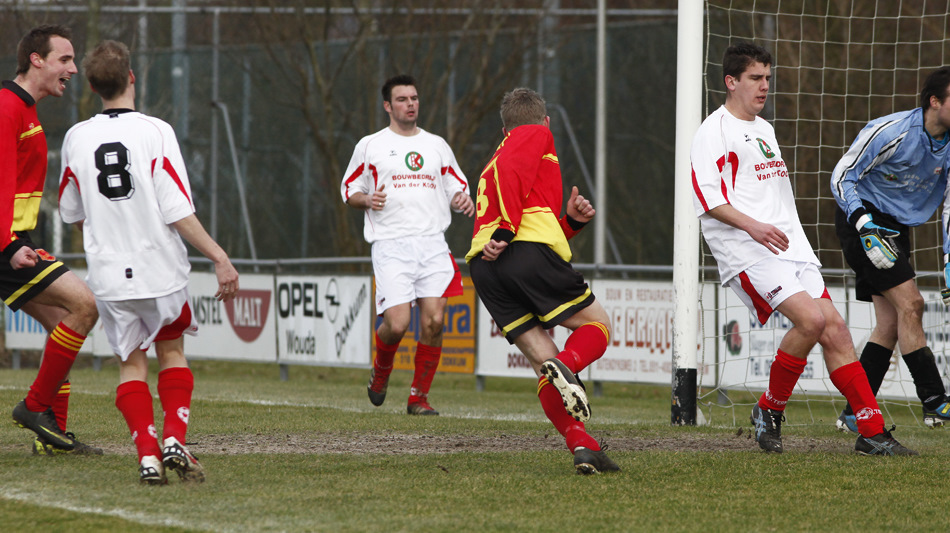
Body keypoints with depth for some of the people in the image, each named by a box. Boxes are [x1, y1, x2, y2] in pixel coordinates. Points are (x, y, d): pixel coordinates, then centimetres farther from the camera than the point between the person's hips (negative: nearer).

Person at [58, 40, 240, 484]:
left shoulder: (77, 138, -1)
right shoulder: (155, 132, -11)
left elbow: (72, 214, 12)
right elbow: (178, 212, -15)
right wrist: (219, 257, -10)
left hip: (108, 274, 1)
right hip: (160, 267, -1)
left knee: (131, 362, 11)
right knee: (171, 349, 19)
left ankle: (147, 453, -3)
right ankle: (174, 439, 3)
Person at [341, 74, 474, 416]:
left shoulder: (437, 145, 18)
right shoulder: (370, 146, 10)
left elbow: (458, 187, 22)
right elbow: (349, 190, 15)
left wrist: (463, 200, -2)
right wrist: (368, 200, -7)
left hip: (433, 243, 3)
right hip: (391, 245, -3)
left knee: (433, 321, -10)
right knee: (397, 322, -15)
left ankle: (419, 397, 4)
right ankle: (381, 370, 19)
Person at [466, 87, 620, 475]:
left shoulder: (492, 167, 36)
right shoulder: (537, 136, 14)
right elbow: (510, 169, -8)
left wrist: (570, 221, 19)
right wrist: (506, 229, -15)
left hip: (483, 267, 7)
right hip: (528, 251, -7)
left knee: (543, 362, 5)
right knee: (597, 323, 7)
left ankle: (581, 445, -12)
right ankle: (567, 366, -24)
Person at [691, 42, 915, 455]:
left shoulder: (765, 130, 25)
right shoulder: (715, 130, -3)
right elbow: (706, 196, -14)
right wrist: (752, 226, -26)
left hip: (790, 247, 8)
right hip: (747, 252, -8)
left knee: (835, 329, -3)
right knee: (811, 319, -24)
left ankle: (872, 432, -3)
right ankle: (770, 410, -5)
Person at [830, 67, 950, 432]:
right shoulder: (890, 132, -22)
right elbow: (842, 176, -15)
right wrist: (863, 223, -28)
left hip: (897, 227, 8)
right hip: (863, 219, -8)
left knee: (890, 324, 1)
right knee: (910, 304, -18)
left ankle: (854, 415, 7)